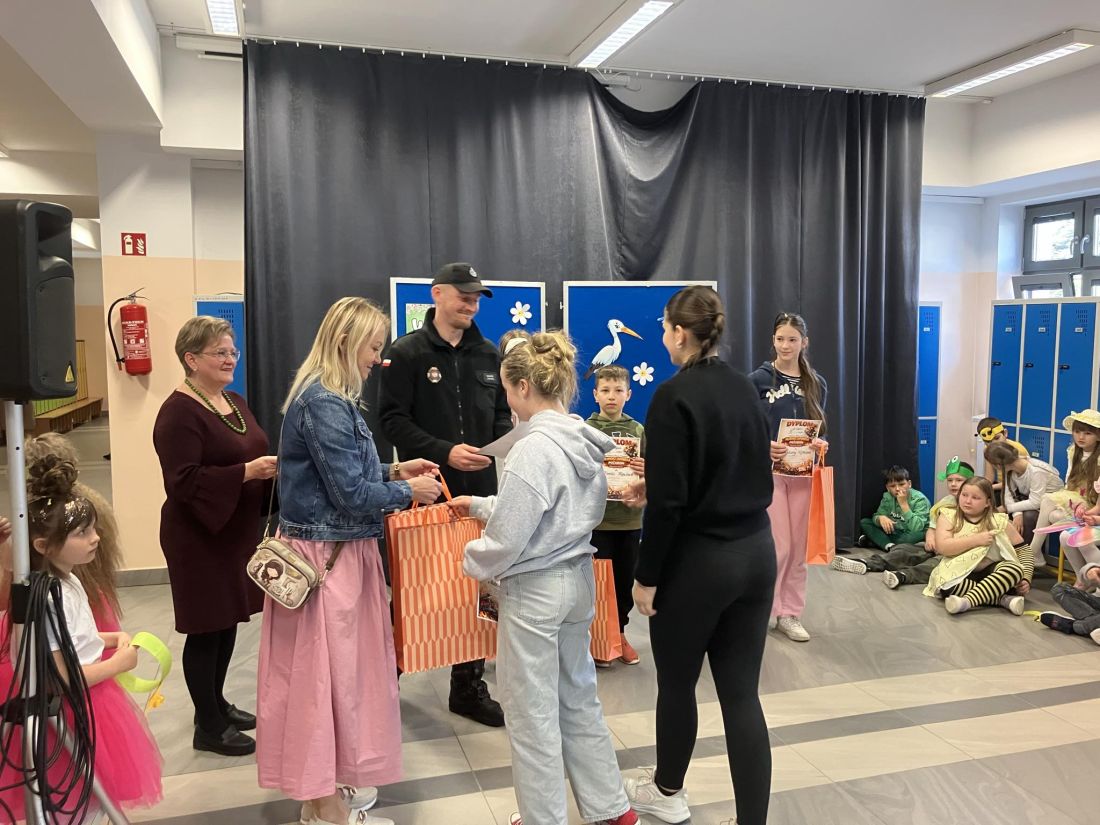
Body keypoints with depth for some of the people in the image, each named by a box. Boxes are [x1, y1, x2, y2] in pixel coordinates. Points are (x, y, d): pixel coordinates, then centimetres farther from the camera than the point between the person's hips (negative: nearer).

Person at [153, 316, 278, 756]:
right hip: (199, 537, -8)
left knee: (229, 620, 16)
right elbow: (186, 480, -23)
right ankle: (208, 726, 15)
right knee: (206, 627, 2)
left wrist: (273, 467, 0)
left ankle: (215, 703, 34)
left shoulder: (235, 403, 11)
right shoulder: (179, 413, -16)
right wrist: (246, 472, -28)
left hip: (237, 530, 8)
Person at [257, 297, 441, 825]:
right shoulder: (324, 404, -22)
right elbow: (351, 493, -22)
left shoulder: (330, 398, 10)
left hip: (339, 549, 10)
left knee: (342, 663, 19)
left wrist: (394, 471, 6)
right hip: (327, 555, -10)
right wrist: (408, 492, -9)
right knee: (327, 668, 3)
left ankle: (334, 778, 35)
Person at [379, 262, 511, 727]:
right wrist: (443, 452, -19)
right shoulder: (408, 353, -2)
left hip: (479, 489, 4)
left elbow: (502, 415, 17)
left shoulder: (488, 355, 12)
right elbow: (393, 419, -9)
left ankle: (469, 687, 22)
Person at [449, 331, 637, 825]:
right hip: (578, 580, 8)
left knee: (533, 712, 9)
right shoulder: (585, 443, 2)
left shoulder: (534, 449, -23)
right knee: (578, 697, 21)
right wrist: (480, 506, 20)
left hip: (535, 590, -8)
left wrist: (472, 562, 0)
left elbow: (506, 539, -21)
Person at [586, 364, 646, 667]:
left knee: (626, 579, 11)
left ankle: (620, 633, 29)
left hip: (630, 518, 3)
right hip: (597, 519, -3)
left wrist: (645, 471, -12)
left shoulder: (638, 431, 5)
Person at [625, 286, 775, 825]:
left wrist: (646, 576, -9)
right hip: (756, 552, 6)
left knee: (677, 682, 16)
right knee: (742, 694, 10)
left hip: (697, 559, -6)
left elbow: (669, 501, -19)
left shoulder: (675, 395, -16)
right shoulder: (744, 389, 7)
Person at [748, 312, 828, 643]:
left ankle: (790, 614, 20)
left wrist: (821, 444, -9)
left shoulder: (817, 384, 9)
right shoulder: (758, 379, -3)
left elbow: (819, 427, 13)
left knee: (799, 548, 8)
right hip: (768, 471, -4)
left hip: (803, 472, 4)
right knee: (778, 546, -4)